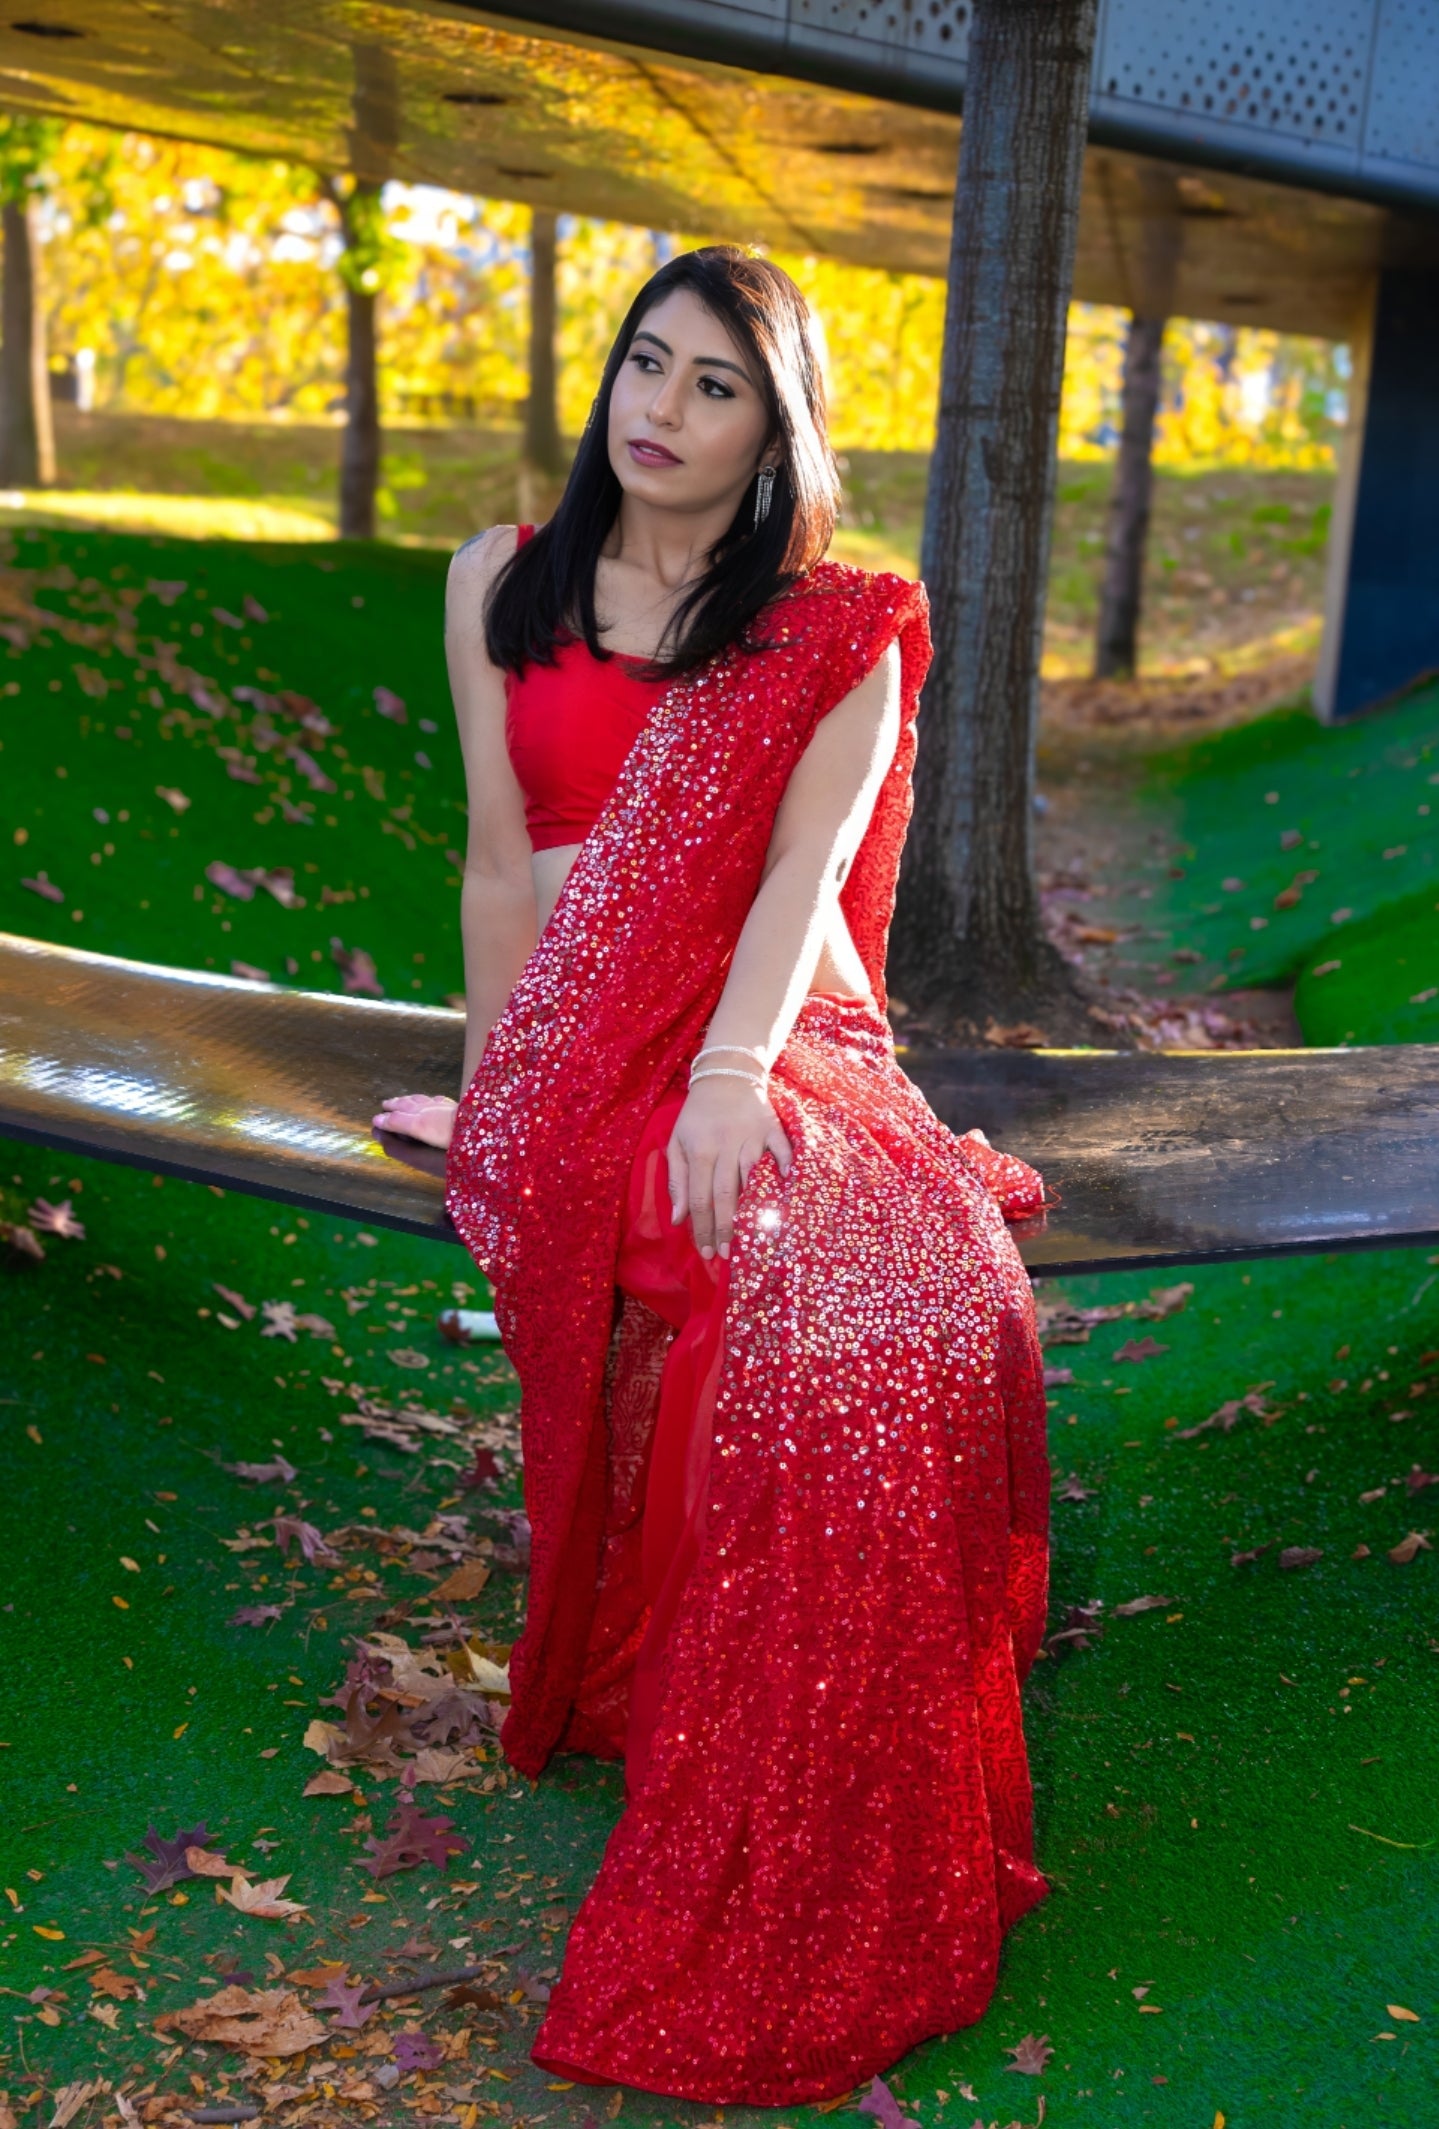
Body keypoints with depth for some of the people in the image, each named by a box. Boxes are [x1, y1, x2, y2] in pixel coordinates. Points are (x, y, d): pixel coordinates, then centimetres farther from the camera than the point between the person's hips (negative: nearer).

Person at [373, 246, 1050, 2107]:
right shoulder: (502, 582, 15)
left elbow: (804, 861, -7)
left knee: (934, 1295, -31)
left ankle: (834, 1870, -13)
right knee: (820, 1309, -32)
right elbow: (501, 860, 12)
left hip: (779, 1043, 1)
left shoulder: (838, 633, 10)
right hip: (577, 1057, 0)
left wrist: (734, 1072, -23)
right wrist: (493, 1098, 7)